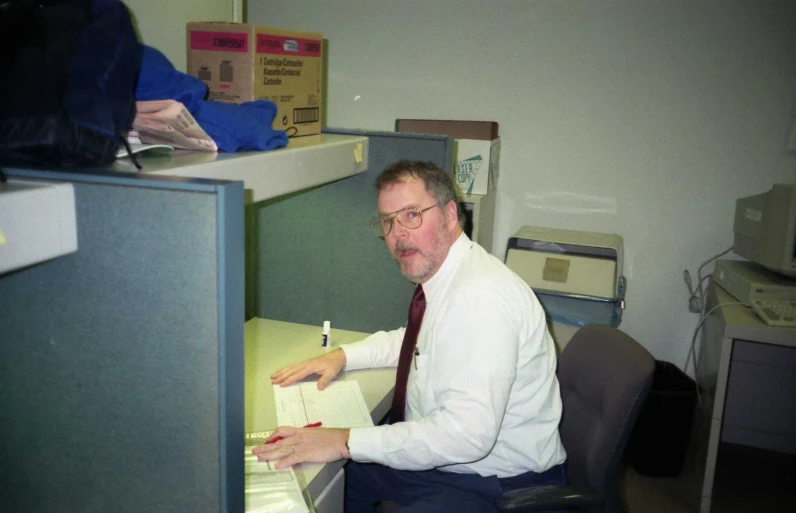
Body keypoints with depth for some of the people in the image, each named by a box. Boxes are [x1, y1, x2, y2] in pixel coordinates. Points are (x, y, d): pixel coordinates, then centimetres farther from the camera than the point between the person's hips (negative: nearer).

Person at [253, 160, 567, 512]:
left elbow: (468, 432, -34)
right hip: (443, 457, 9)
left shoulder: (480, 297, -27)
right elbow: (416, 340, 24)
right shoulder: (441, 273, 3)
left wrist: (346, 442, -31)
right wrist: (343, 356, 9)